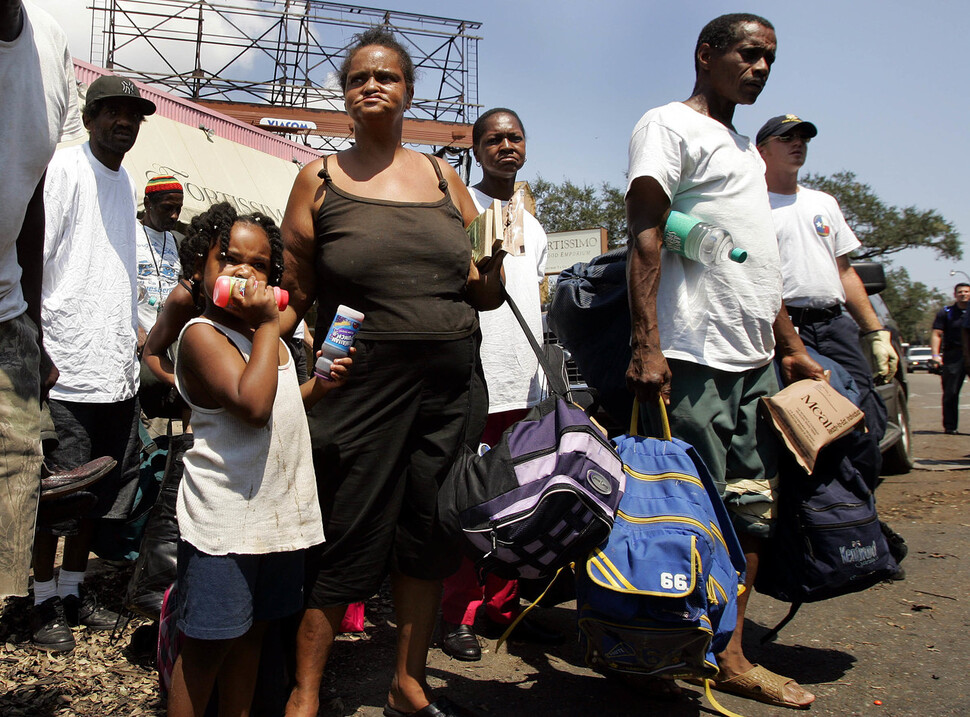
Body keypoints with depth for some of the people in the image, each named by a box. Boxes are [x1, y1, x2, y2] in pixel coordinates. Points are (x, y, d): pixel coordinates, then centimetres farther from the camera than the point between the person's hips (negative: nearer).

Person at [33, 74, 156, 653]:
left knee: (101, 492, 13)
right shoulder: (63, 171, -7)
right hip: (67, 367, -7)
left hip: (118, 370, 7)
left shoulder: (124, 182, 17)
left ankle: (74, 591, 26)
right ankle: (46, 603, 16)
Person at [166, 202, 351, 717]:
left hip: (279, 509, 8)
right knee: (207, 644, 1)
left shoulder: (262, 334, 14)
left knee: (252, 633, 18)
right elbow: (251, 404, -27)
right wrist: (268, 325, -20)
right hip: (224, 515, -8)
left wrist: (319, 385, 6)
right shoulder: (202, 333, -13)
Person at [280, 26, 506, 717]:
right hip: (363, 381, -3)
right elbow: (294, 295, 4)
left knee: (429, 532, 12)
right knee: (348, 542, 2)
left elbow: (485, 294, 14)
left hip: (453, 382, 4)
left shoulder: (443, 177, 12)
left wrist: (493, 265, -8)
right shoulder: (319, 179, 5)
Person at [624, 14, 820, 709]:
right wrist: (647, 347, -22)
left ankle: (731, 656, 16)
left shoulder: (746, 148, 24)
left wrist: (795, 350, 18)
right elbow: (645, 237, -12)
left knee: (751, 509, 7)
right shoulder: (669, 125, -1)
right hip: (694, 356, -8)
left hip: (757, 360, 9)